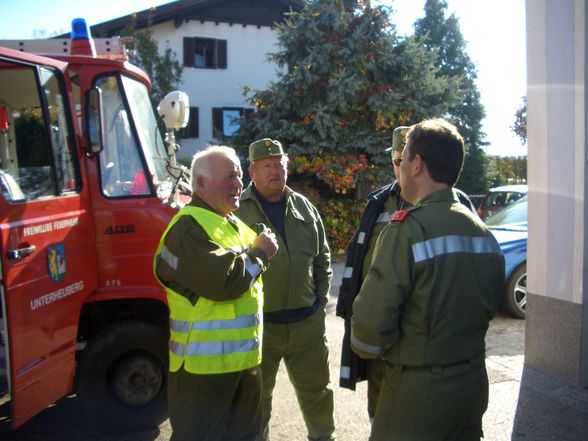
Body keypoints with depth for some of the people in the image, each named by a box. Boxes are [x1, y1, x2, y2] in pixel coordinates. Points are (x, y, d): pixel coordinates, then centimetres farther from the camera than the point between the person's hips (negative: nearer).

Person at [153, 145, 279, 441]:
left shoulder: (233, 225, 14)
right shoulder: (189, 228, -18)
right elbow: (223, 281, -29)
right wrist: (259, 253, -13)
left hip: (245, 358, 9)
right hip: (205, 364, -9)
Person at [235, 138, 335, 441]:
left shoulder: (304, 207, 7)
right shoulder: (237, 210, -7)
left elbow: (323, 258, 13)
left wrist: (321, 300, 10)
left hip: (308, 322, 4)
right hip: (257, 324, -4)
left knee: (317, 390, 19)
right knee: (256, 396, 14)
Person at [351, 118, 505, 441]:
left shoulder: (407, 230, -20)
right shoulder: (484, 232, 2)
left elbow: (371, 322, -22)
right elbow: (489, 307, 12)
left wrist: (366, 350, -1)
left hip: (418, 389, -7)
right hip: (473, 382, 7)